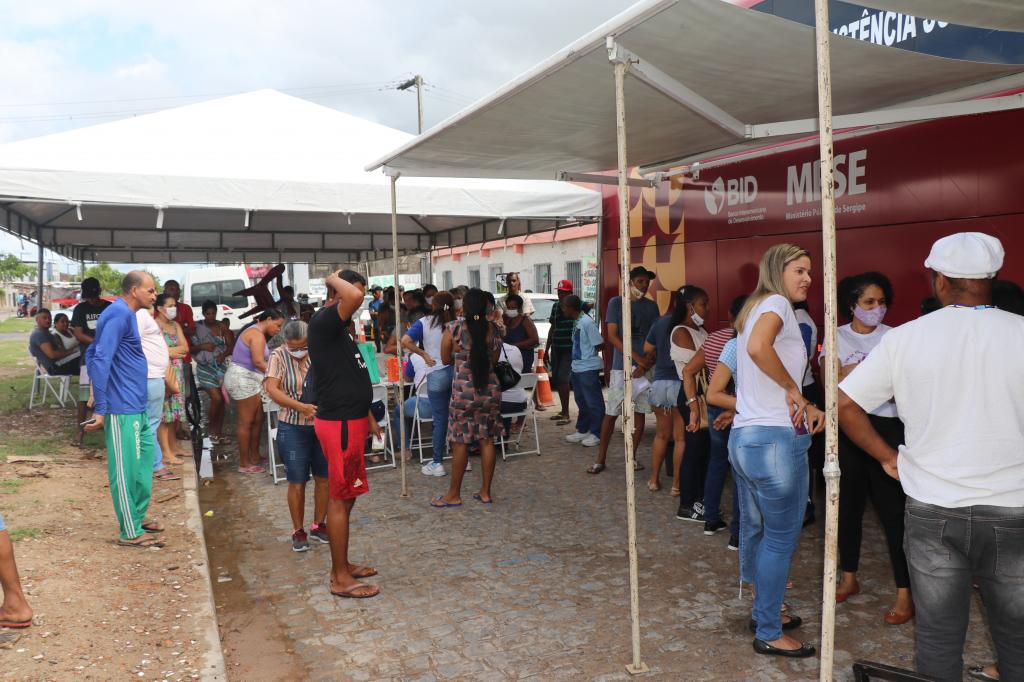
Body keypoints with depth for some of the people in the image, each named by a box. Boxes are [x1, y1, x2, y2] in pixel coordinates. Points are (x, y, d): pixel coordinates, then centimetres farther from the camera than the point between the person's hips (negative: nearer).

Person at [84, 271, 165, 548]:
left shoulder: (125, 314, 14)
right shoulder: (119, 314, -16)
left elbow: (93, 353, 22)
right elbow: (101, 360, -23)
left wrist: (102, 399, 21)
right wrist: (100, 408, -23)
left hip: (136, 406, 10)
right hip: (123, 408, -10)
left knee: (146, 458, 18)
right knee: (126, 469, -2)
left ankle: (138, 516, 31)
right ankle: (130, 532, 7)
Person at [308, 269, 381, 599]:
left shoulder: (339, 329, 17)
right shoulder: (323, 322, -14)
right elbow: (354, 297, -34)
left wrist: (368, 417, 23)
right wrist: (334, 279, -14)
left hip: (350, 420, 10)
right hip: (339, 423, -10)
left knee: (345, 496, 16)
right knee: (340, 499, -3)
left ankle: (341, 565, 27)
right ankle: (341, 579, 6)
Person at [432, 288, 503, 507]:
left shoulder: (454, 329, -8)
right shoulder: (494, 330, 1)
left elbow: (446, 360, 4)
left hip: (464, 391, -3)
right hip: (490, 389, 4)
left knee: (460, 443, 5)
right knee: (487, 441, 10)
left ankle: (454, 495, 15)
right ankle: (485, 492, 20)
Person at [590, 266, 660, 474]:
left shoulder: (651, 306, 10)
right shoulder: (616, 303, 0)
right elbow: (612, 336, -7)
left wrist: (644, 365, -8)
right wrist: (637, 358, -14)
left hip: (645, 367, 3)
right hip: (621, 367, -3)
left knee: (639, 412, 7)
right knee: (611, 413, -2)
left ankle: (632, 456, 18)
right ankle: (601, 458, 6)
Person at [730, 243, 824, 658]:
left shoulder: (755, 308, 19)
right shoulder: (776, 303, -10)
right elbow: (758, 347, -33)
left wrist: (806, 406, 4)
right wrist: (793, 388, -19)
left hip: (743, 437, 10)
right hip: (776, 440, -10)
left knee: (756, 532, 20)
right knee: (781, 538, 2)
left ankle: (764, 612, 35)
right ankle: (769, 634, 13)